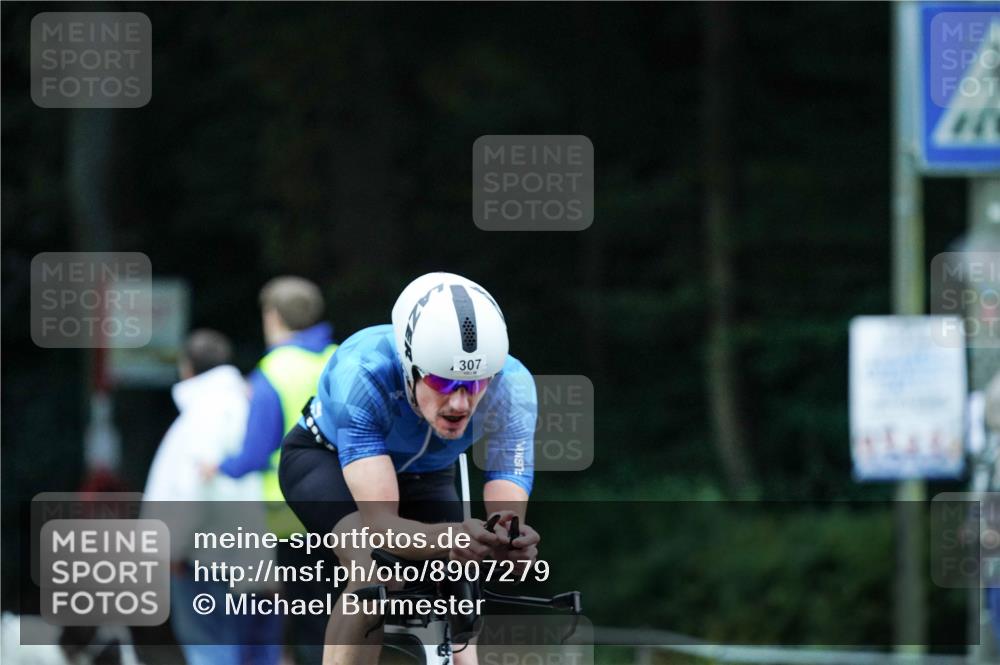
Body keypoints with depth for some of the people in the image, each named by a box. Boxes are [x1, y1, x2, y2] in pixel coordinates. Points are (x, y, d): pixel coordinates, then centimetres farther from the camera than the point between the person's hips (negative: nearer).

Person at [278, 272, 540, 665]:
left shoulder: (511, 387, -33)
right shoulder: (363, 372, -41)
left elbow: (507, 524, -35)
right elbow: (381, 522, -46)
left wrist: (515, 546, -60)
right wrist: (451, 537, -67)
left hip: (423, 475, 4)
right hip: (324, 457, -4)